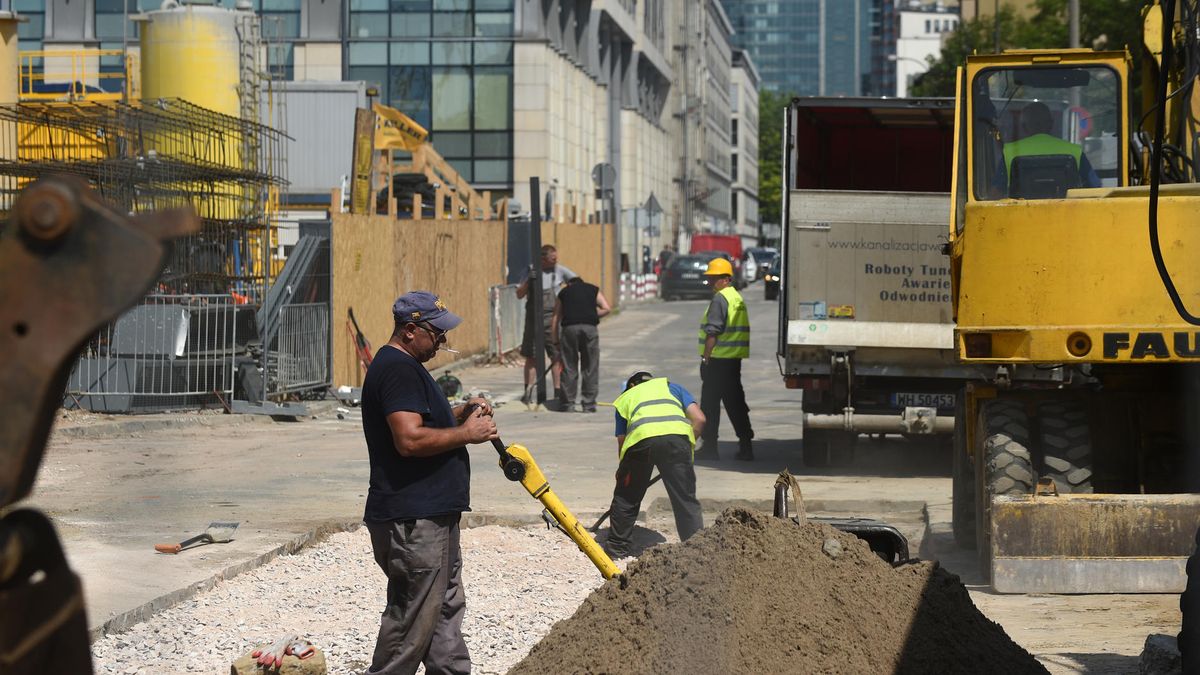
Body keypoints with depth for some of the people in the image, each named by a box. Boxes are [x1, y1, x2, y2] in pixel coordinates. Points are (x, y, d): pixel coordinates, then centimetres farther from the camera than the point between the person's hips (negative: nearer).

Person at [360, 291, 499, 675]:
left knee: (446, 607, 17)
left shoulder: (403, 366, 18)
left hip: (431, 514, 11)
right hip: (412, 520, -11)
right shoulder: (398, 369, -17)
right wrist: (466, 433, -17)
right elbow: (410, 439, -27)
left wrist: (461, 413, 15)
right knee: (412, 618, -6)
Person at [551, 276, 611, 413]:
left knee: (569, 368, 8)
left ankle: (568, 404, 11)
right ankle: (588, 404, 8)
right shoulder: (593, 289, 24)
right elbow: (607, 308, 10)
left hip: (569, 328, 0)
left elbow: (555, 318, 21)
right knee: (590, 368, 8)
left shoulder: (564, 292, 24)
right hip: (590, 327, 0)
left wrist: (554, 341, 24)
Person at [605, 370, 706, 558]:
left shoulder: (625, 398, 35)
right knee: (685, 498, 5)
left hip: (640, 438, 0)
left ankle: (617, 546, 28)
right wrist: (689, 444, 31)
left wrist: (622, 470, 41)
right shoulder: (671, 387, 35)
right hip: (677, 434, 0)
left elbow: (621, 442, 30)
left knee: (626, 496, 19)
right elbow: (699, 419, 20)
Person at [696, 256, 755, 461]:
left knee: (710, 404, -2)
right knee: (735, 402, 11)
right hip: (734, 360, 9)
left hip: (717, 360, -9)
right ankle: (745, 446, 10)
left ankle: (709, 446, 1)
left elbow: (712, 332, -18)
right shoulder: (738, 298, 17)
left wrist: (706, 357, -15)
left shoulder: (720, 299, -12)